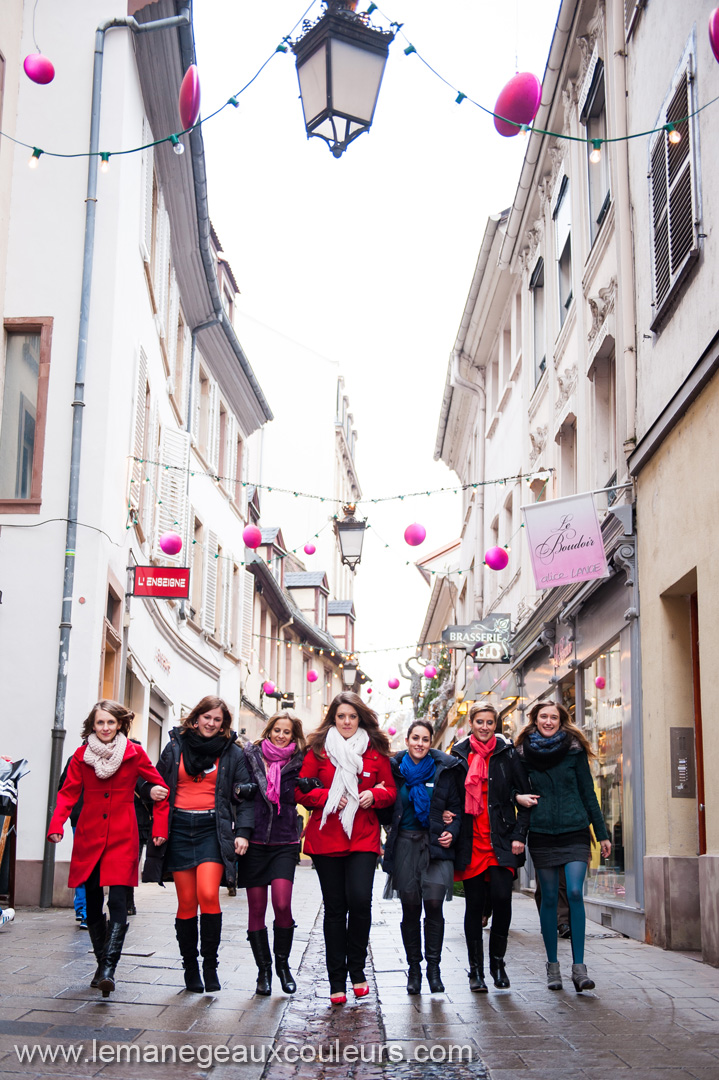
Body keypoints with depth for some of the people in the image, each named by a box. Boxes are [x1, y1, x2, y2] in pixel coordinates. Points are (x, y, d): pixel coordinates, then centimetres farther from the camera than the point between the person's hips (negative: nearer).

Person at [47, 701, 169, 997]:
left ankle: (108, 970, -19)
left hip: (122, 838, -3)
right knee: (93, 903, 8)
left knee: (117, 901, -15)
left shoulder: (134, 753, 0)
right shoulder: (82, 755, 5)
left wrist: (159, 828, 2)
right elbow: (68, 792, 3)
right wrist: (56, 825, -13)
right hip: (89, 836, 3)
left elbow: (160, 787, 7)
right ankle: (102, 963, 23)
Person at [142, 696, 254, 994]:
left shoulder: (233, 753, 8)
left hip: (213, 828, -2)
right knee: (187, 902, 1)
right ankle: (190, 968, 15)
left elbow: (245, 796, 5)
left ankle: (210, 965, -4)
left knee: (208, 894, -18)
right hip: (179, 827, 2)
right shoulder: (175, 748, 11)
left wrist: (243, 832, -6)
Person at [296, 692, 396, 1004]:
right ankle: (337, 981, 11)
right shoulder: (318, 750, 5)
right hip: (326, 837, 0)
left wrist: (373, 795, -7)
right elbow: (301, 790, 4)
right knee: (334, 907, 3)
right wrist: (328, 797, -12)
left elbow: (391, 790, 13)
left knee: (360, 899, -16)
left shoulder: (376, 751, 8)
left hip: (363, 837, 0)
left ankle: (356, 969, 4)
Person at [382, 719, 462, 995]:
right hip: (405, 843, 1)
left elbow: (456, 806, 9)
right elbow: (386, 808, 12)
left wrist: (452, 832, -6)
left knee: (433, 902, -13)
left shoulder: (444, 769, 5)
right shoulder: (394, 768, 6)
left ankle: (433, 968, 0)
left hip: (436, 843, -1)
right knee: (410, 908, 2)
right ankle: (414, 969, 16)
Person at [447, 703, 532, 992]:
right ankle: (476, 970, 13)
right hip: (470, 841, 1)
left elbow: (524, 796, 5)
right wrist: (447, 816, -3)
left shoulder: (507, 754, 5)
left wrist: (519, 835, -3)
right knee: (474, 903, 3)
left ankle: (497, 961, 8)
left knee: (501, 897, -13)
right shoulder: (459, 755, 8)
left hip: (501, 841, -1)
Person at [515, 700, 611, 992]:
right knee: (549, 898, 3)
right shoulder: (524, 753, 5)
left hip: (575, 832, -1)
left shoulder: (574, 749, 3)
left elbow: (588, 793, 7)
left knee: (575, 893, -13)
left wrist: (601, 833, 6)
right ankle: (552, 966, 13)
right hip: (541, 834, 1)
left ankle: (579, 967, -9)